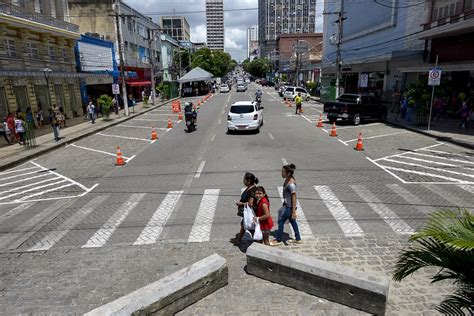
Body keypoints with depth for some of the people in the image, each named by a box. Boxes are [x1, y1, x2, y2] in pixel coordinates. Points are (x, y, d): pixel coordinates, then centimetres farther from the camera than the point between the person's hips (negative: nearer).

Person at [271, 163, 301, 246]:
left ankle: (278, 240, 20)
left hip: (290, 206, -9)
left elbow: (294, 197, -25)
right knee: (292, 221, 20)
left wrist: (293, 211, -23)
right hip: (287, 204, 9)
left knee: (281, 221, 4)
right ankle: (298, 239, 35)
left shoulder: (291, 184, -28)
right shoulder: (287, 179, 0)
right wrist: (284, 203, 23)